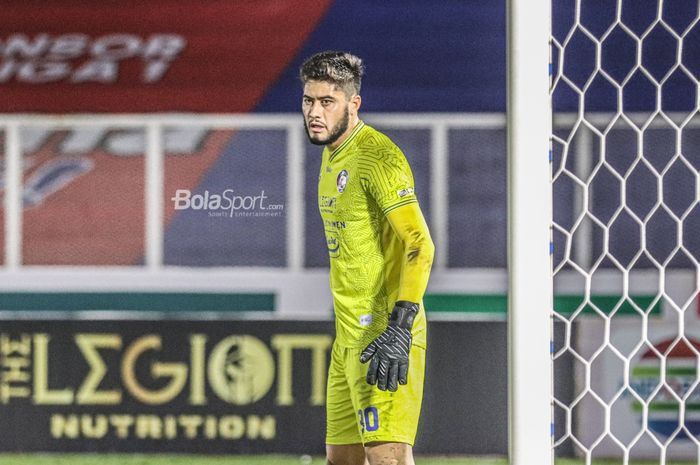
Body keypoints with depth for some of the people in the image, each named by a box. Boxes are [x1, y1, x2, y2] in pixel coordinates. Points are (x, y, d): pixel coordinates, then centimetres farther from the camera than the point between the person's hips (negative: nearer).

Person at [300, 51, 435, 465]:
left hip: (385, 335, -10)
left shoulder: (377, 156, -14)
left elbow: (420, 246, -22)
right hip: (350, 336, 10)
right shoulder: (332, 156, 16)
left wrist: (400, 327, -30)